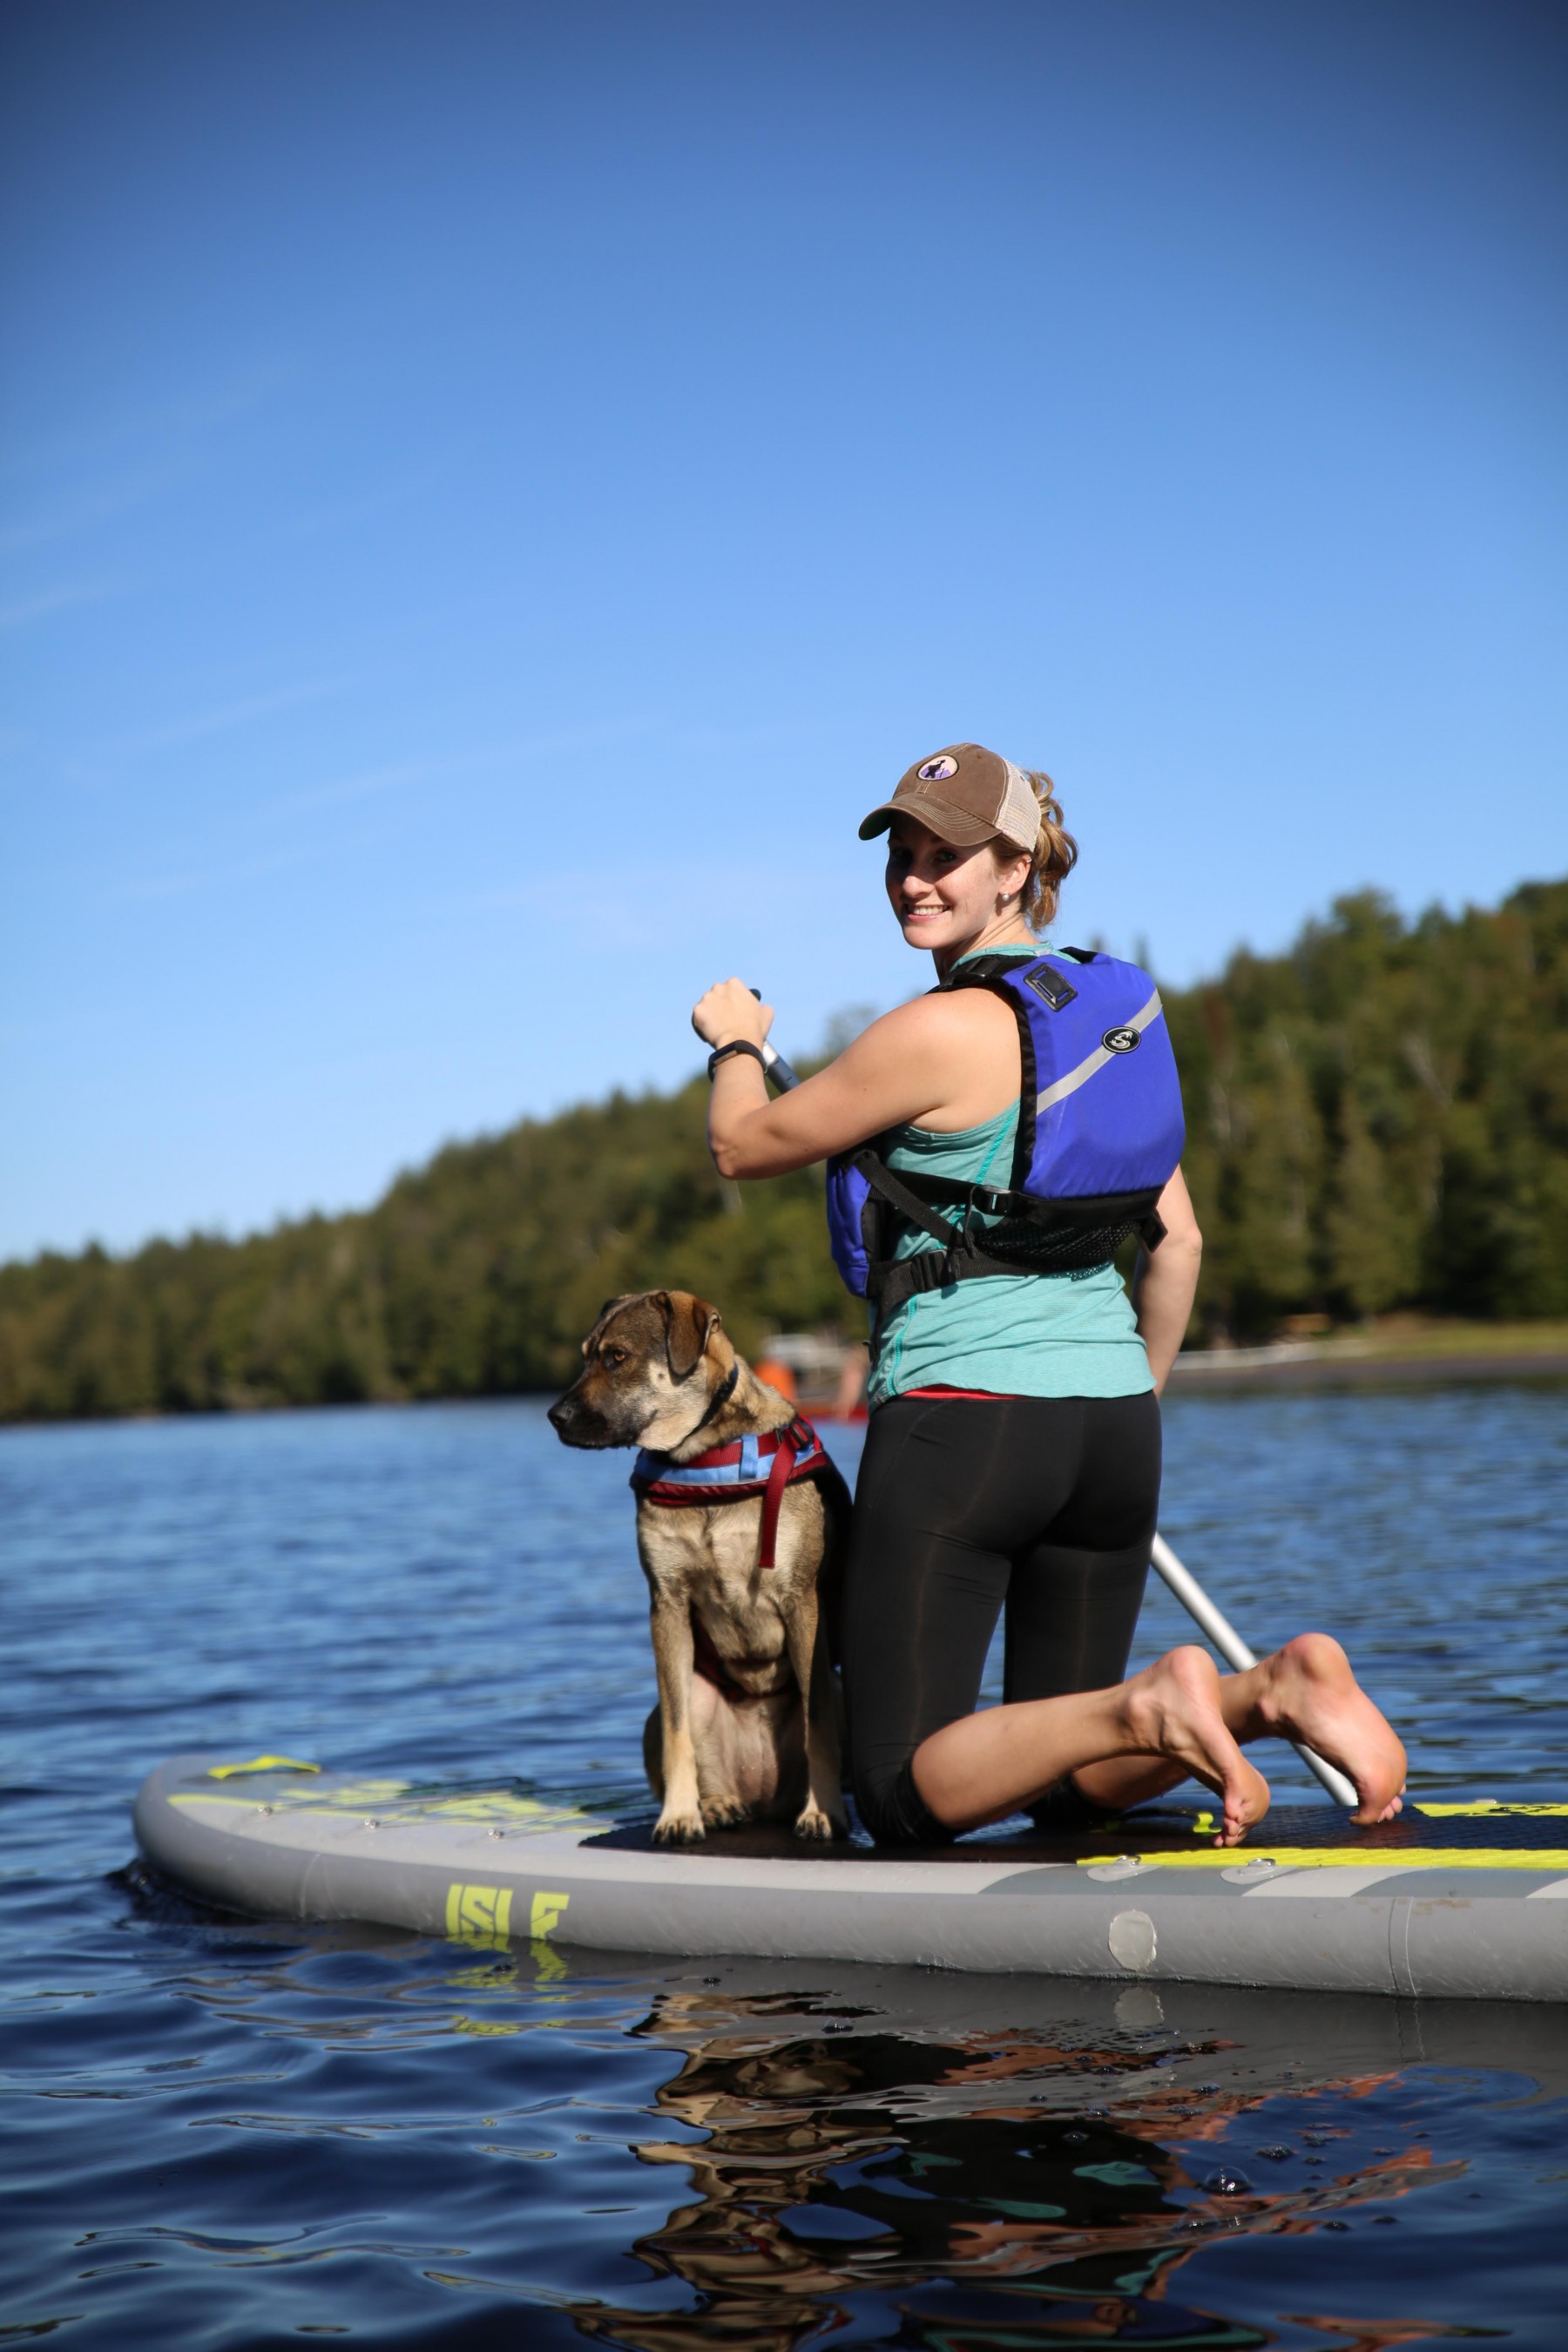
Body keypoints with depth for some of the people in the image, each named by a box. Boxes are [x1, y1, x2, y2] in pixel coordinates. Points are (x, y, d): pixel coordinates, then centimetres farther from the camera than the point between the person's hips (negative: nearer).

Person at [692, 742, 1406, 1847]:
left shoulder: (938, 1030, -12)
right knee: (1071, 1781, 17)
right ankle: (1273, 1688, -8)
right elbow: (1180, 1240, 14)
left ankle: (1144, 1709, -23)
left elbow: (745, 1145, 0)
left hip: (960, 1418, -7)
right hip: (1111, 1424, 7)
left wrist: (735, 1041, 21)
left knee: (907, 1796, 0)